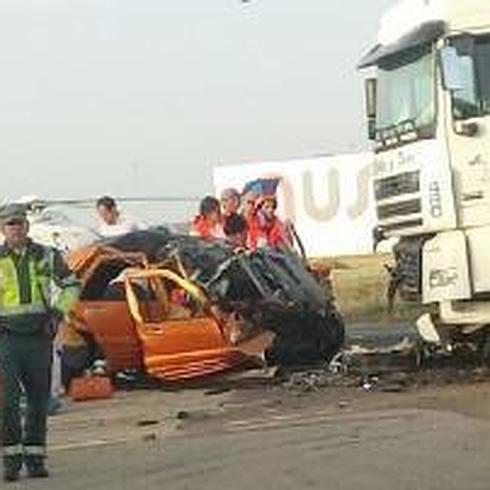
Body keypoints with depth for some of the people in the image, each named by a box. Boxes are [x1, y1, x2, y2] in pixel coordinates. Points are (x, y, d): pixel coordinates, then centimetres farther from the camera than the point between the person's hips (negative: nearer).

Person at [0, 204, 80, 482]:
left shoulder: (46, 256, 8)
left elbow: (72, 286, 18)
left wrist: (58, 312, 5)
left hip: (39, 337, 2)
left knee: (39, 401, 6)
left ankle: (35, 459, 16)